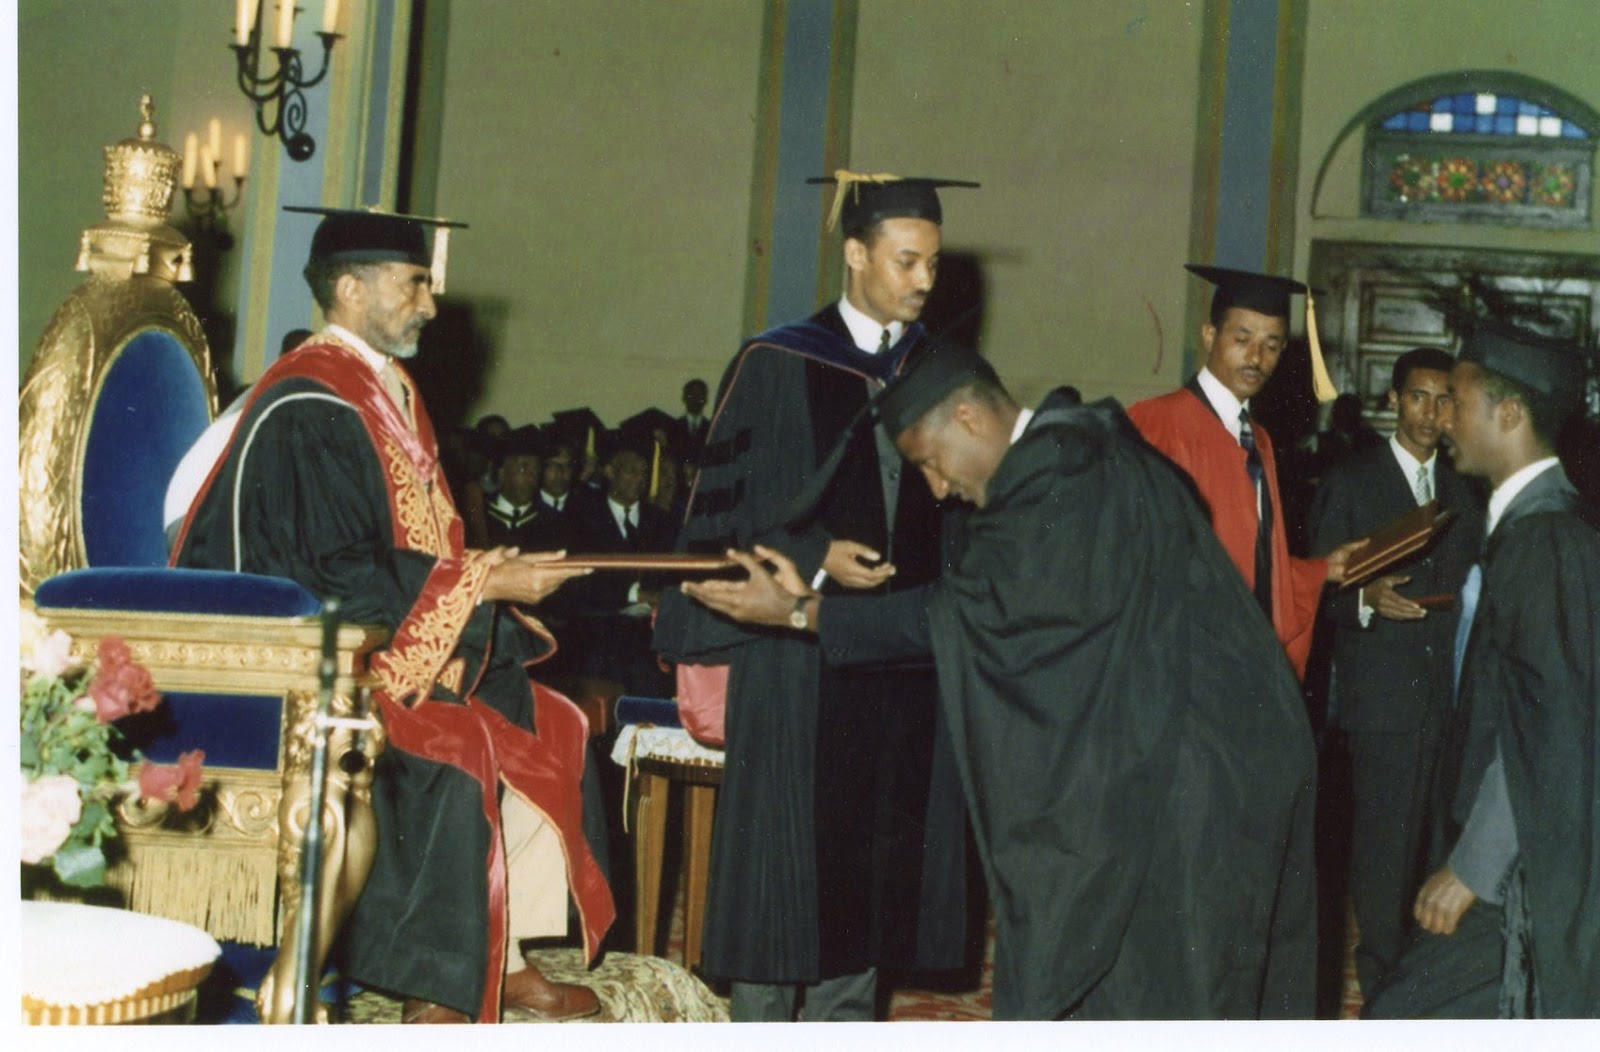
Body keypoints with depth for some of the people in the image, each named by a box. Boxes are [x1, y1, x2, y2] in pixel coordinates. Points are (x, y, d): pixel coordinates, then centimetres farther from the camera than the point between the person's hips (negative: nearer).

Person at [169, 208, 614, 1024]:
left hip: (383, 644, 10)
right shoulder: (312, 409, -18)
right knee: (453, 751, -29)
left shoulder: (386, 390, 13)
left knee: (541, 728, 4)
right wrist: (483, 584, -18)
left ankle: (506, 956, 5)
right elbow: (342, 579, -23)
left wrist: (481, 577, -1)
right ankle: (434, 993, -18)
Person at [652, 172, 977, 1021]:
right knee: (786, 848, 1)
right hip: (797, 656, -3)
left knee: (875, 860, 7)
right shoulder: (777, 367, -2)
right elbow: (722, 510, -2)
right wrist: (814, 559, -15)